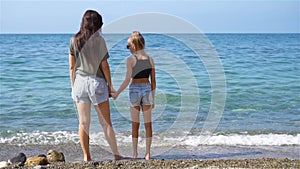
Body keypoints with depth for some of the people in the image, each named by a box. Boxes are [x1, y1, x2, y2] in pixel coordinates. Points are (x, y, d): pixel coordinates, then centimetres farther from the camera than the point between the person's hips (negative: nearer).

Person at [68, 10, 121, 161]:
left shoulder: (74, 41, 3)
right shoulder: (99, 40, -7)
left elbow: (71, 67, 4)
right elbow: (104, 66, -6)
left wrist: (73, 86, 13)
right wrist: (110, 85, 3)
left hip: (80, 82, 3)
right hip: (97, 82, -3)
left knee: (83, 123, 9)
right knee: (105, 122, 5)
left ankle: (86, 157, 12)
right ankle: (116, 154, 11)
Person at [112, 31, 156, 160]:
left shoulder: (130, 59, -7)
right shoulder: (150, 59, 5)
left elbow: (127, 80, -11)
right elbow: (153, 81, 6)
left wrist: (116, 93, -1)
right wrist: (153, 99, 13)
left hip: (134, 90, -3)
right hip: (147, 89, 3)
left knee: (135, 124, 7)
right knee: (148, 124, 8)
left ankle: (135, 153, 12)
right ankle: (147, 153, 8)